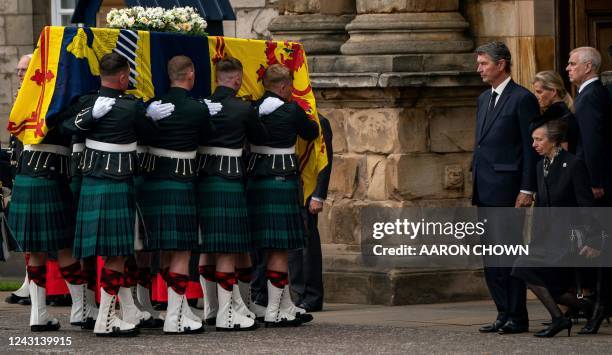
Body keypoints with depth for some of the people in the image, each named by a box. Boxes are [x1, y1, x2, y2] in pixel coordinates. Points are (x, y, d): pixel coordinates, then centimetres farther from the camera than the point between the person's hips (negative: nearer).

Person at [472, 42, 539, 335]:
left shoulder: (522, 99, -7)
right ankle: (504, 314, 13)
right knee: (491, 256, 9)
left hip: (507, 188, -8)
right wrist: (475, 186, 16)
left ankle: (517, 318, -2)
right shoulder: (484, 99, 18)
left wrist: (527, 189, -15)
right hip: (485, 190, 9)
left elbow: (531, 148, -10)